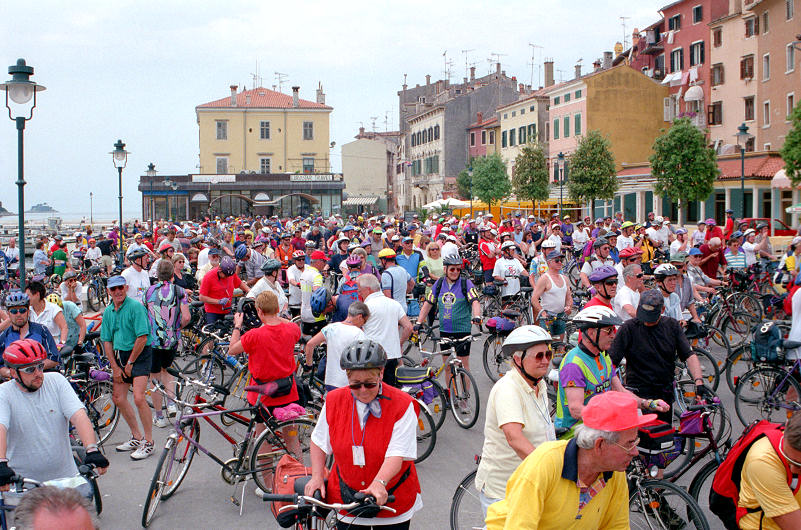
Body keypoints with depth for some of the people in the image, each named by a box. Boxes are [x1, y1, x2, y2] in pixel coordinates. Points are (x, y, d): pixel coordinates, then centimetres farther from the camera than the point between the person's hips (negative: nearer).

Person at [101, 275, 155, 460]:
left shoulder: (135, 306, -14)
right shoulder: (108, 311, 8)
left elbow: (142, 338, -18)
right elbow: (107, 341, 10)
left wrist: (130, 363, -12)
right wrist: (115, 368, 2)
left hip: (139, 355, -8)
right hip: (120, 355, 8)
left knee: (138, 398, -18)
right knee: (118, 398, 8)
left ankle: (148, 442, -5)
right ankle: (137, 438, 24)